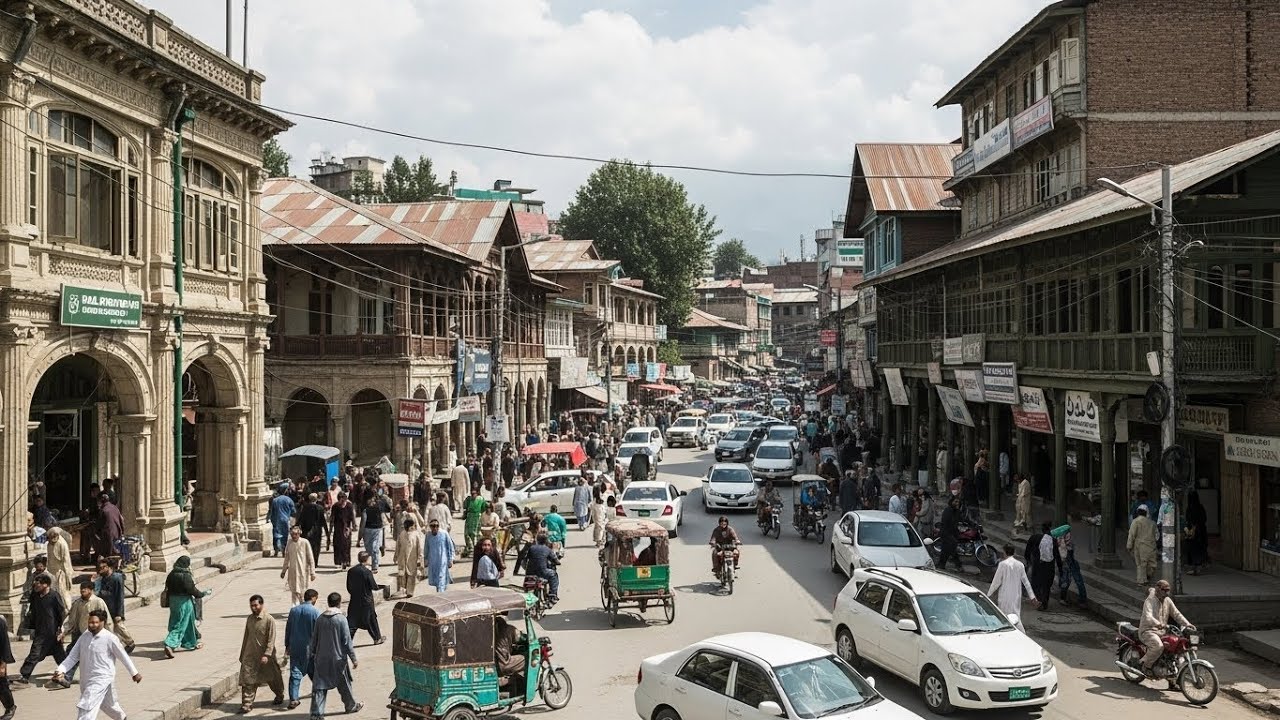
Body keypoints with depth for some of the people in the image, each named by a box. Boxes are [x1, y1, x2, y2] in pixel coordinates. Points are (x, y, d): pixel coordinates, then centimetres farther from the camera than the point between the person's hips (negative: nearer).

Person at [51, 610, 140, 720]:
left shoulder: (110, 638, -15)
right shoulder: (84, 637, 1)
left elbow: (123, 656, -6)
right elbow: (72, 657, 2)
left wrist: (134, 673, 2)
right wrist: (60, 670, -13)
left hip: (102, 679, -6)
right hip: (87, 679, 6)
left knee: (86, 708, -15)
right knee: (107, 704, 25)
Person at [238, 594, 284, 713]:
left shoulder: (269, 619, -13)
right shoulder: (249, 619, 6)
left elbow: (271, 639, -15)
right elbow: (246, 637, 15)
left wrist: (267, 655, -23)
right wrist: (242, 654, 15)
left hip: (265, 656, -4)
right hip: (250, 655, 4)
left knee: (273, 678, 13)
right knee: (247, 680, -7)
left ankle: (279, 696, 36)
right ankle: (247, 704, -4)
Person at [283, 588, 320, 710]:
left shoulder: (293, 610, 3)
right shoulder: (315, 611, -11)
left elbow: (288, 629, 8)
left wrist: (287, 645, 17)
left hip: (295, 647, 3)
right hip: (309, 647, -3)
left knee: (295, 673, 2)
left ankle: (293, 699, -3)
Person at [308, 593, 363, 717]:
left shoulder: (320, 618, 0)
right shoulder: (341, 619, -13)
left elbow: (314, 639, 8)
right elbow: (347, 642, -11)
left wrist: (313, 654, 20)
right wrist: (353, 658, -4)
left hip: (321, 659, 3)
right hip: (338, 658, -3)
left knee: (319, 685, 4)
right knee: (344, 684, 14)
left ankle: (316, 712, -2)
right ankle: (351, 705, 31)